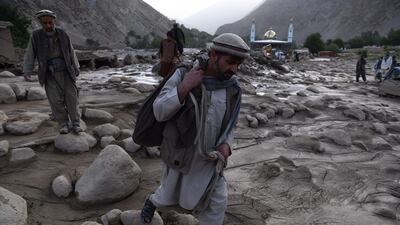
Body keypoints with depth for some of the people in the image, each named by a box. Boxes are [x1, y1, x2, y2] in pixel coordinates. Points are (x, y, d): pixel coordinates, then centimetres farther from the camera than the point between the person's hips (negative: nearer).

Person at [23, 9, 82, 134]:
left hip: (65, 72, 1)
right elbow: (30, 55, -1)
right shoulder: (36, 36, -4)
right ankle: (63, 125, 6)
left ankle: (76, 124, 3)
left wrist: (76, 68, 8)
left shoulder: (62, 34, -1)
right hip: (50, 75, -1)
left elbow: (71, 52, 7)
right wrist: (27, 72, -10)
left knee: (71, 98, -4)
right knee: (56, 100, -6)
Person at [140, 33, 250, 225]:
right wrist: (183, 88, -35)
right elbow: (160, 113, -22)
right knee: (169, 197, 21)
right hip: (180, 153, -2)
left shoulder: (232, 89, -9)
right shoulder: (182, 76, -19)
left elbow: (227, 125, 5)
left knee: (216, 203, 2)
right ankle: (153, 201, 57)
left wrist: (225, 145, -15)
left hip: (208, 157, 2)